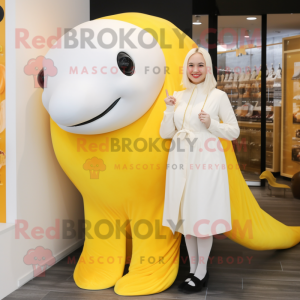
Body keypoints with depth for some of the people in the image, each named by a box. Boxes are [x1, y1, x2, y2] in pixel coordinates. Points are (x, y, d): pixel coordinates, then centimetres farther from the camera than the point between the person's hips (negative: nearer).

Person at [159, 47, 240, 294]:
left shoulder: (218, 96, -2)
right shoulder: (178, 97, 9)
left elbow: (234, 132, 0)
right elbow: (165, 134, 10)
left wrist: (211, 123, -15)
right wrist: (170, 110, -5)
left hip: (206, 163, -4)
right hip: (181, 163, 5)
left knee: (202, 216, -2)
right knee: (185, 217, 9)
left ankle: (201, 273, 12)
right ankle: (193, 270, 22)